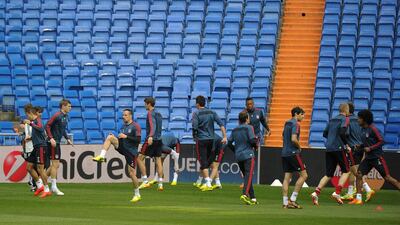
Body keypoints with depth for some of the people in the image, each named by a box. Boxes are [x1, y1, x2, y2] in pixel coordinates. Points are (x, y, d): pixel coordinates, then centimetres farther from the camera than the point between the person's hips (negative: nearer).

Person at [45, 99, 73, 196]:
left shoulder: (65, 116, 13)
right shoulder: (57, 116, -15)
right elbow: (47, 126, -17)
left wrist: (67, 138, 14)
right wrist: (51, 138, -24)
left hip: (57, 143, 9)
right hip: (53, 143, -9)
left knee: (56, 165, 12)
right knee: (55, 164, -6)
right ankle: (54, 187, -2)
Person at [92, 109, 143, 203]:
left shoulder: (135, 126, -9)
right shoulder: (123, 126, 13)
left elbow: (138, 140, -17)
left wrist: (126, 137, -21)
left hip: (131, 152, -6)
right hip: (122, 148, 6)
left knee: (132, 173, -6)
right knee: (110, 137, -17)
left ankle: (137, 195, 9)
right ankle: (102, 156, -26)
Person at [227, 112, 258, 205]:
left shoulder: (234, 130, 14)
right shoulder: (248, 128, -4)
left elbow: (229, 143, 12)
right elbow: (252, 140, -14)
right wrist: (255, 146, 6)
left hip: (238, 156, 6)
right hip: (248, 155, -6)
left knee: (246, 175, 12)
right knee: (249, 175, -14)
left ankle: (252, 197, 11)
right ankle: (245, 194, -34)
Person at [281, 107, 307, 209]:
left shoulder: (287, 123, 16)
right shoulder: (295, 124, -11)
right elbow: (294, 139, -23)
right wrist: (299, 147, -5)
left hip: (285, 153, 9)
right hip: (293, 153, -9)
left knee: (287, 177, 6)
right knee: (303, 175, -2)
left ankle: (285, 202, 2)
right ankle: (292, 199, -7)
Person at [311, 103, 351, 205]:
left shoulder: (332, 120, 16)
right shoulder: (345, 119, -4)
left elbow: (325, 133, 17)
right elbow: (342, 132, -18)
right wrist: (346, 145, -7)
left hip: (329, 149, 6)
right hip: (338, 149, -6)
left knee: (328, 174, 10)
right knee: (346, 171, 8)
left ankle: (316, 193, -8)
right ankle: (337, 193, -7)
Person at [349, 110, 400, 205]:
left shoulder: (372, 129, -14)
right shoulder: (363, 129, 11)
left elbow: (381, 142, -14)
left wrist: (370, 148, -20)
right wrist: (360, 146, 5)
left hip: (377, 157, -8)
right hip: (368, 158, 8)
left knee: (387, 177, -5)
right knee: (359, 174, -4)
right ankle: (358, 199, -3)